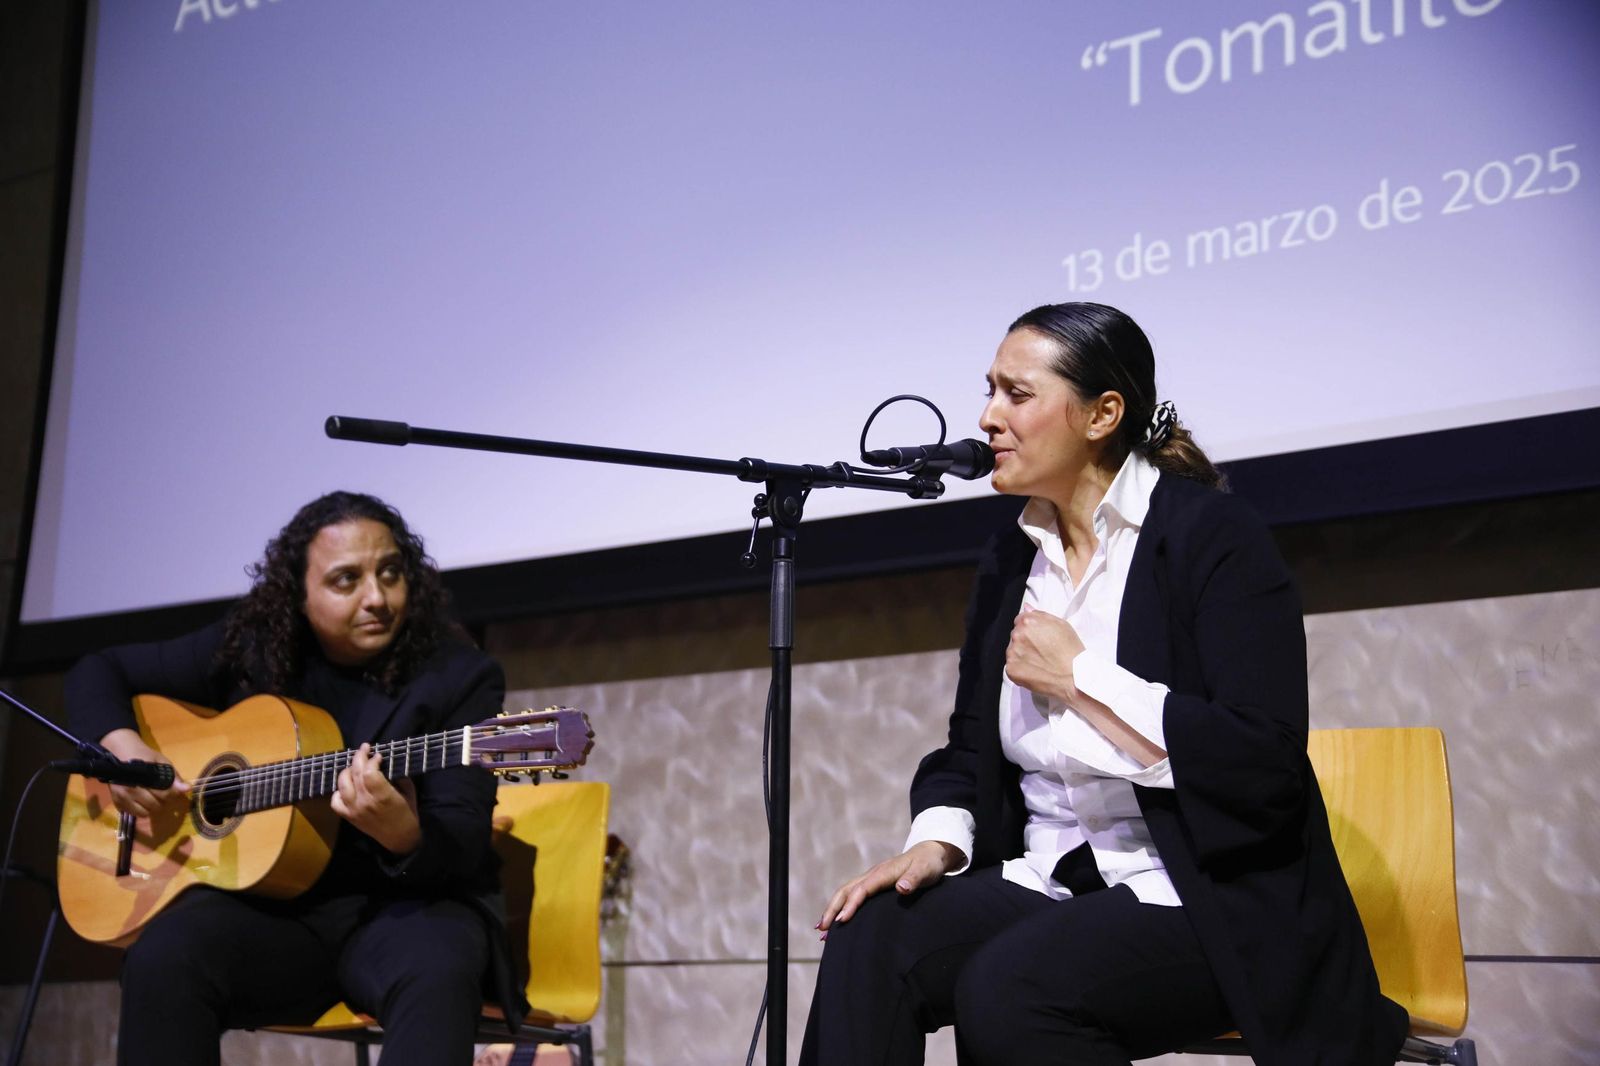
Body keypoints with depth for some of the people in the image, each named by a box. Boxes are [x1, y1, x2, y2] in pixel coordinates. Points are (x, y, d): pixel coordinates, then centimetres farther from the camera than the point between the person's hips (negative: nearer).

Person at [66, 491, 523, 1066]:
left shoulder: (460, 675, -5)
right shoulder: (249, 647, 5)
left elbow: (465, 841, -15)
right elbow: (99, 671, 16)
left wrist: (405, 837, -39)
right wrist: (120, 743, -6)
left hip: (409, 901, -2)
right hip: (270, 900, 3)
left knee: (437, 971, -37)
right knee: (161, 957, -29)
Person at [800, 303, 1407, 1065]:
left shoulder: (1212, 535, -8)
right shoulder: (1009, 561, 12)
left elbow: (1264, 766, -18)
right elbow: (969, 752, 16)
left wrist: (1079, 675, -15)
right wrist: (936, 843, -6)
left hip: (1216, 900, -6)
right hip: (1051, 886, 6)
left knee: (1006, 989, -32)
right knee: (869, 941, -22)